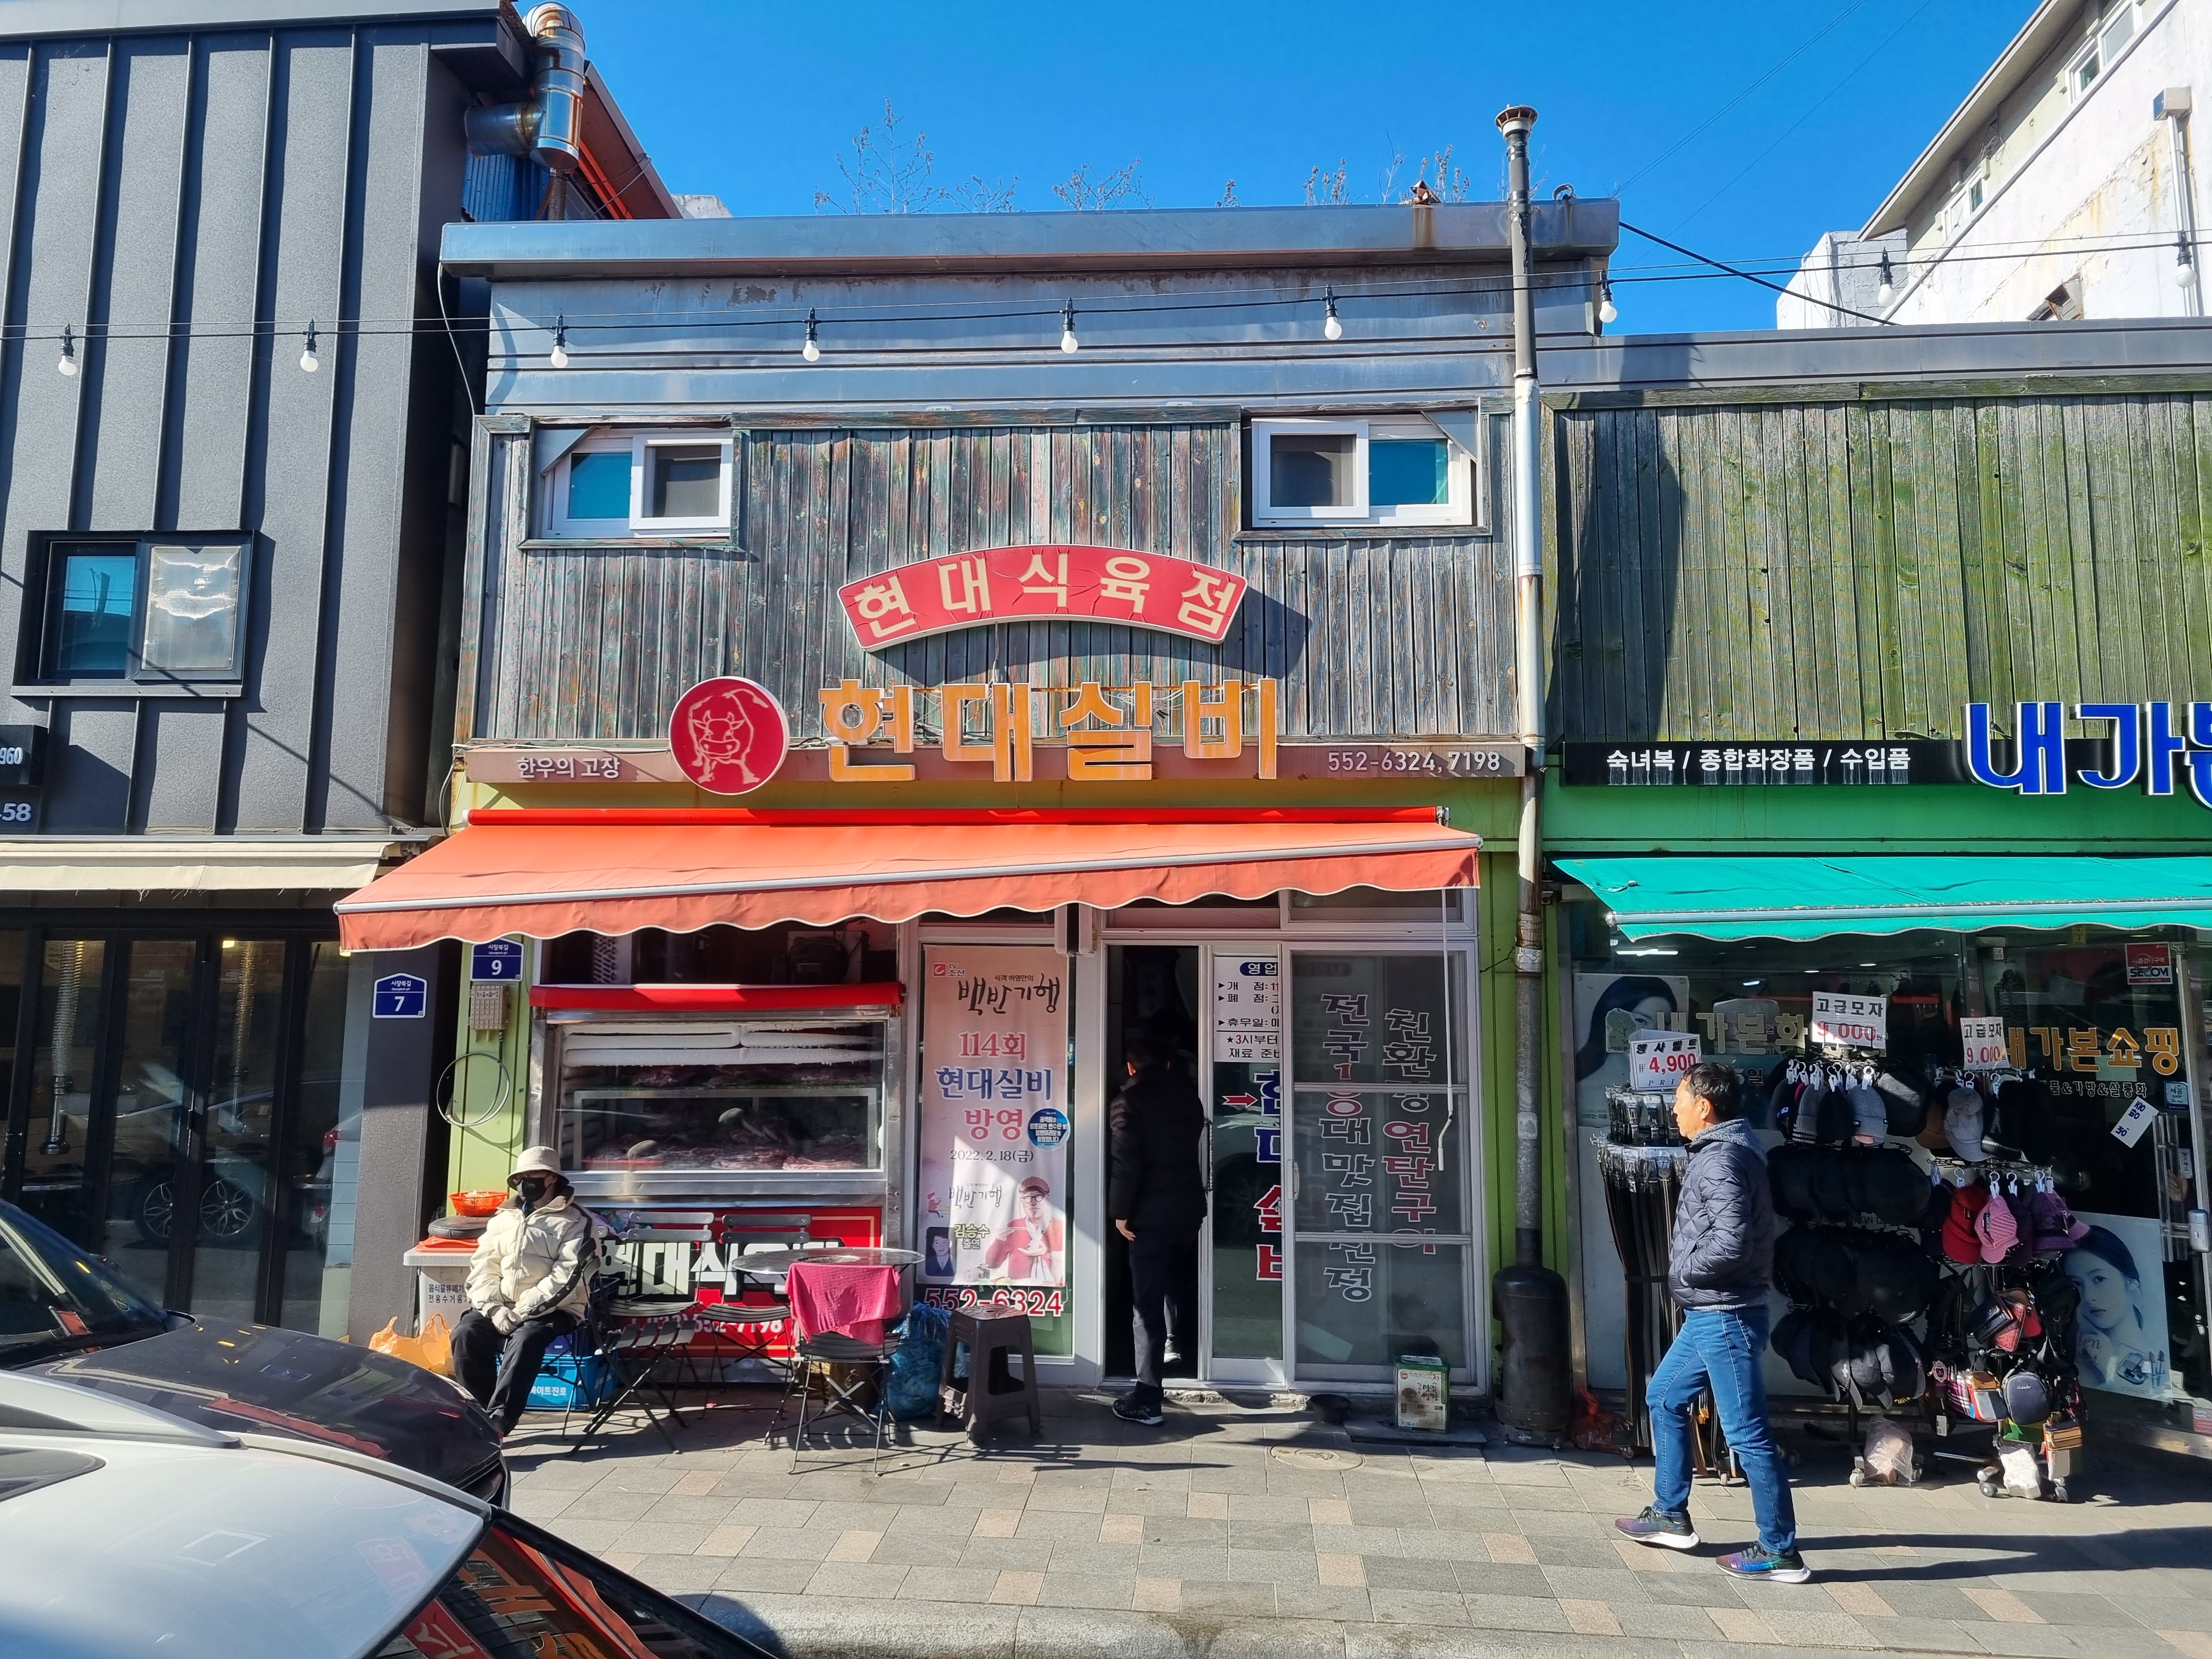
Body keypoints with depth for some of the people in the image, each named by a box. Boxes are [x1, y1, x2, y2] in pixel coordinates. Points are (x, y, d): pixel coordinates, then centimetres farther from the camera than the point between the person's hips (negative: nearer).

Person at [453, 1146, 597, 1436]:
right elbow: (482, 1269, 9)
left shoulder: (574, 1221, 1)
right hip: (501, 1308, 5)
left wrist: (523, 1312, -17)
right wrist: (494, 1308, -10)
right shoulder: (502, 1219, 18)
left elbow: (567, 1276, -11)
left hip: (553, 1311, -5)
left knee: (524, 1340, -34)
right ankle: (481, 1413, -11)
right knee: (465, 1333, -22)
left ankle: (498, 1420, -35)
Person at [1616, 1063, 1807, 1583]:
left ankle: (1781, 1552, 9)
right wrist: (1684, 1269, 6)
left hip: (1725, 1318, -11)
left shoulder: (1722, 1159, -19)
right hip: (1708, 1315, 11)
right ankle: (1670, 1515, 30)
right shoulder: (1722, 1151, 13)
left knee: (1748, 1433, -2)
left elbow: (1731, 1242, -29)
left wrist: (1680, 1271, -14)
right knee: (1665, 1399, 20)